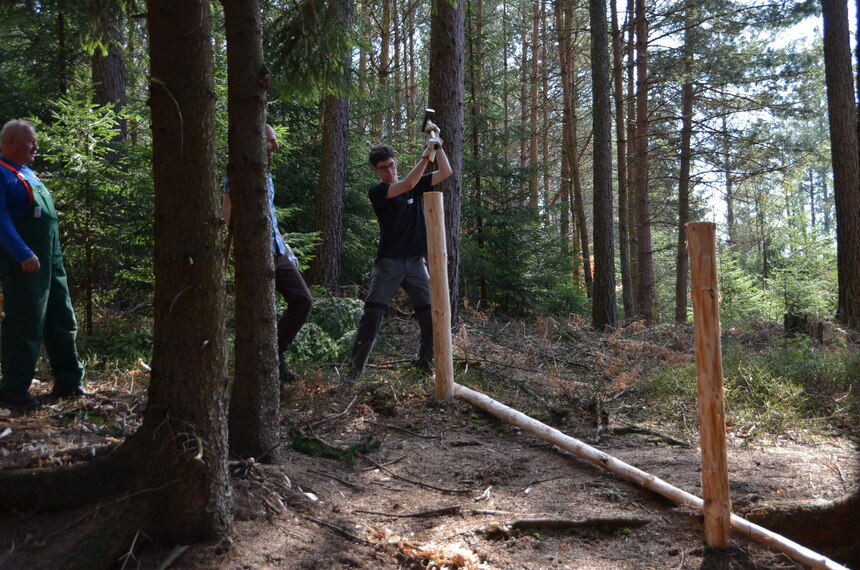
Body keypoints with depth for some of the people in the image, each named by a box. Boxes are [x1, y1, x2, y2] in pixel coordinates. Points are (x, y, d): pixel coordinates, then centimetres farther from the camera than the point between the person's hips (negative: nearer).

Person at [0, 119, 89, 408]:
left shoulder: (27, 173, 18)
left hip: (50, 259, 9)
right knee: (25, 325, -4)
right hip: (24, 262, -9)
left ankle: (68, 382, 22)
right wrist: (23, 254, -26)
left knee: (62, 321, 12)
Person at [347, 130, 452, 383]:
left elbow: (446, 172, 7)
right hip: (389, 261, -4)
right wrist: (426, 154, -18)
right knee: (372, 314, -11)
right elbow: (408, 184, -17)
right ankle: (355, 370, -6)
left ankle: (426, 364, 13)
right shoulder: (376, 191, -3)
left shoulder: (417, 185, 12)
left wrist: (438, 145, -1)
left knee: (431, 314, -2)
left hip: (416, 261, 4)